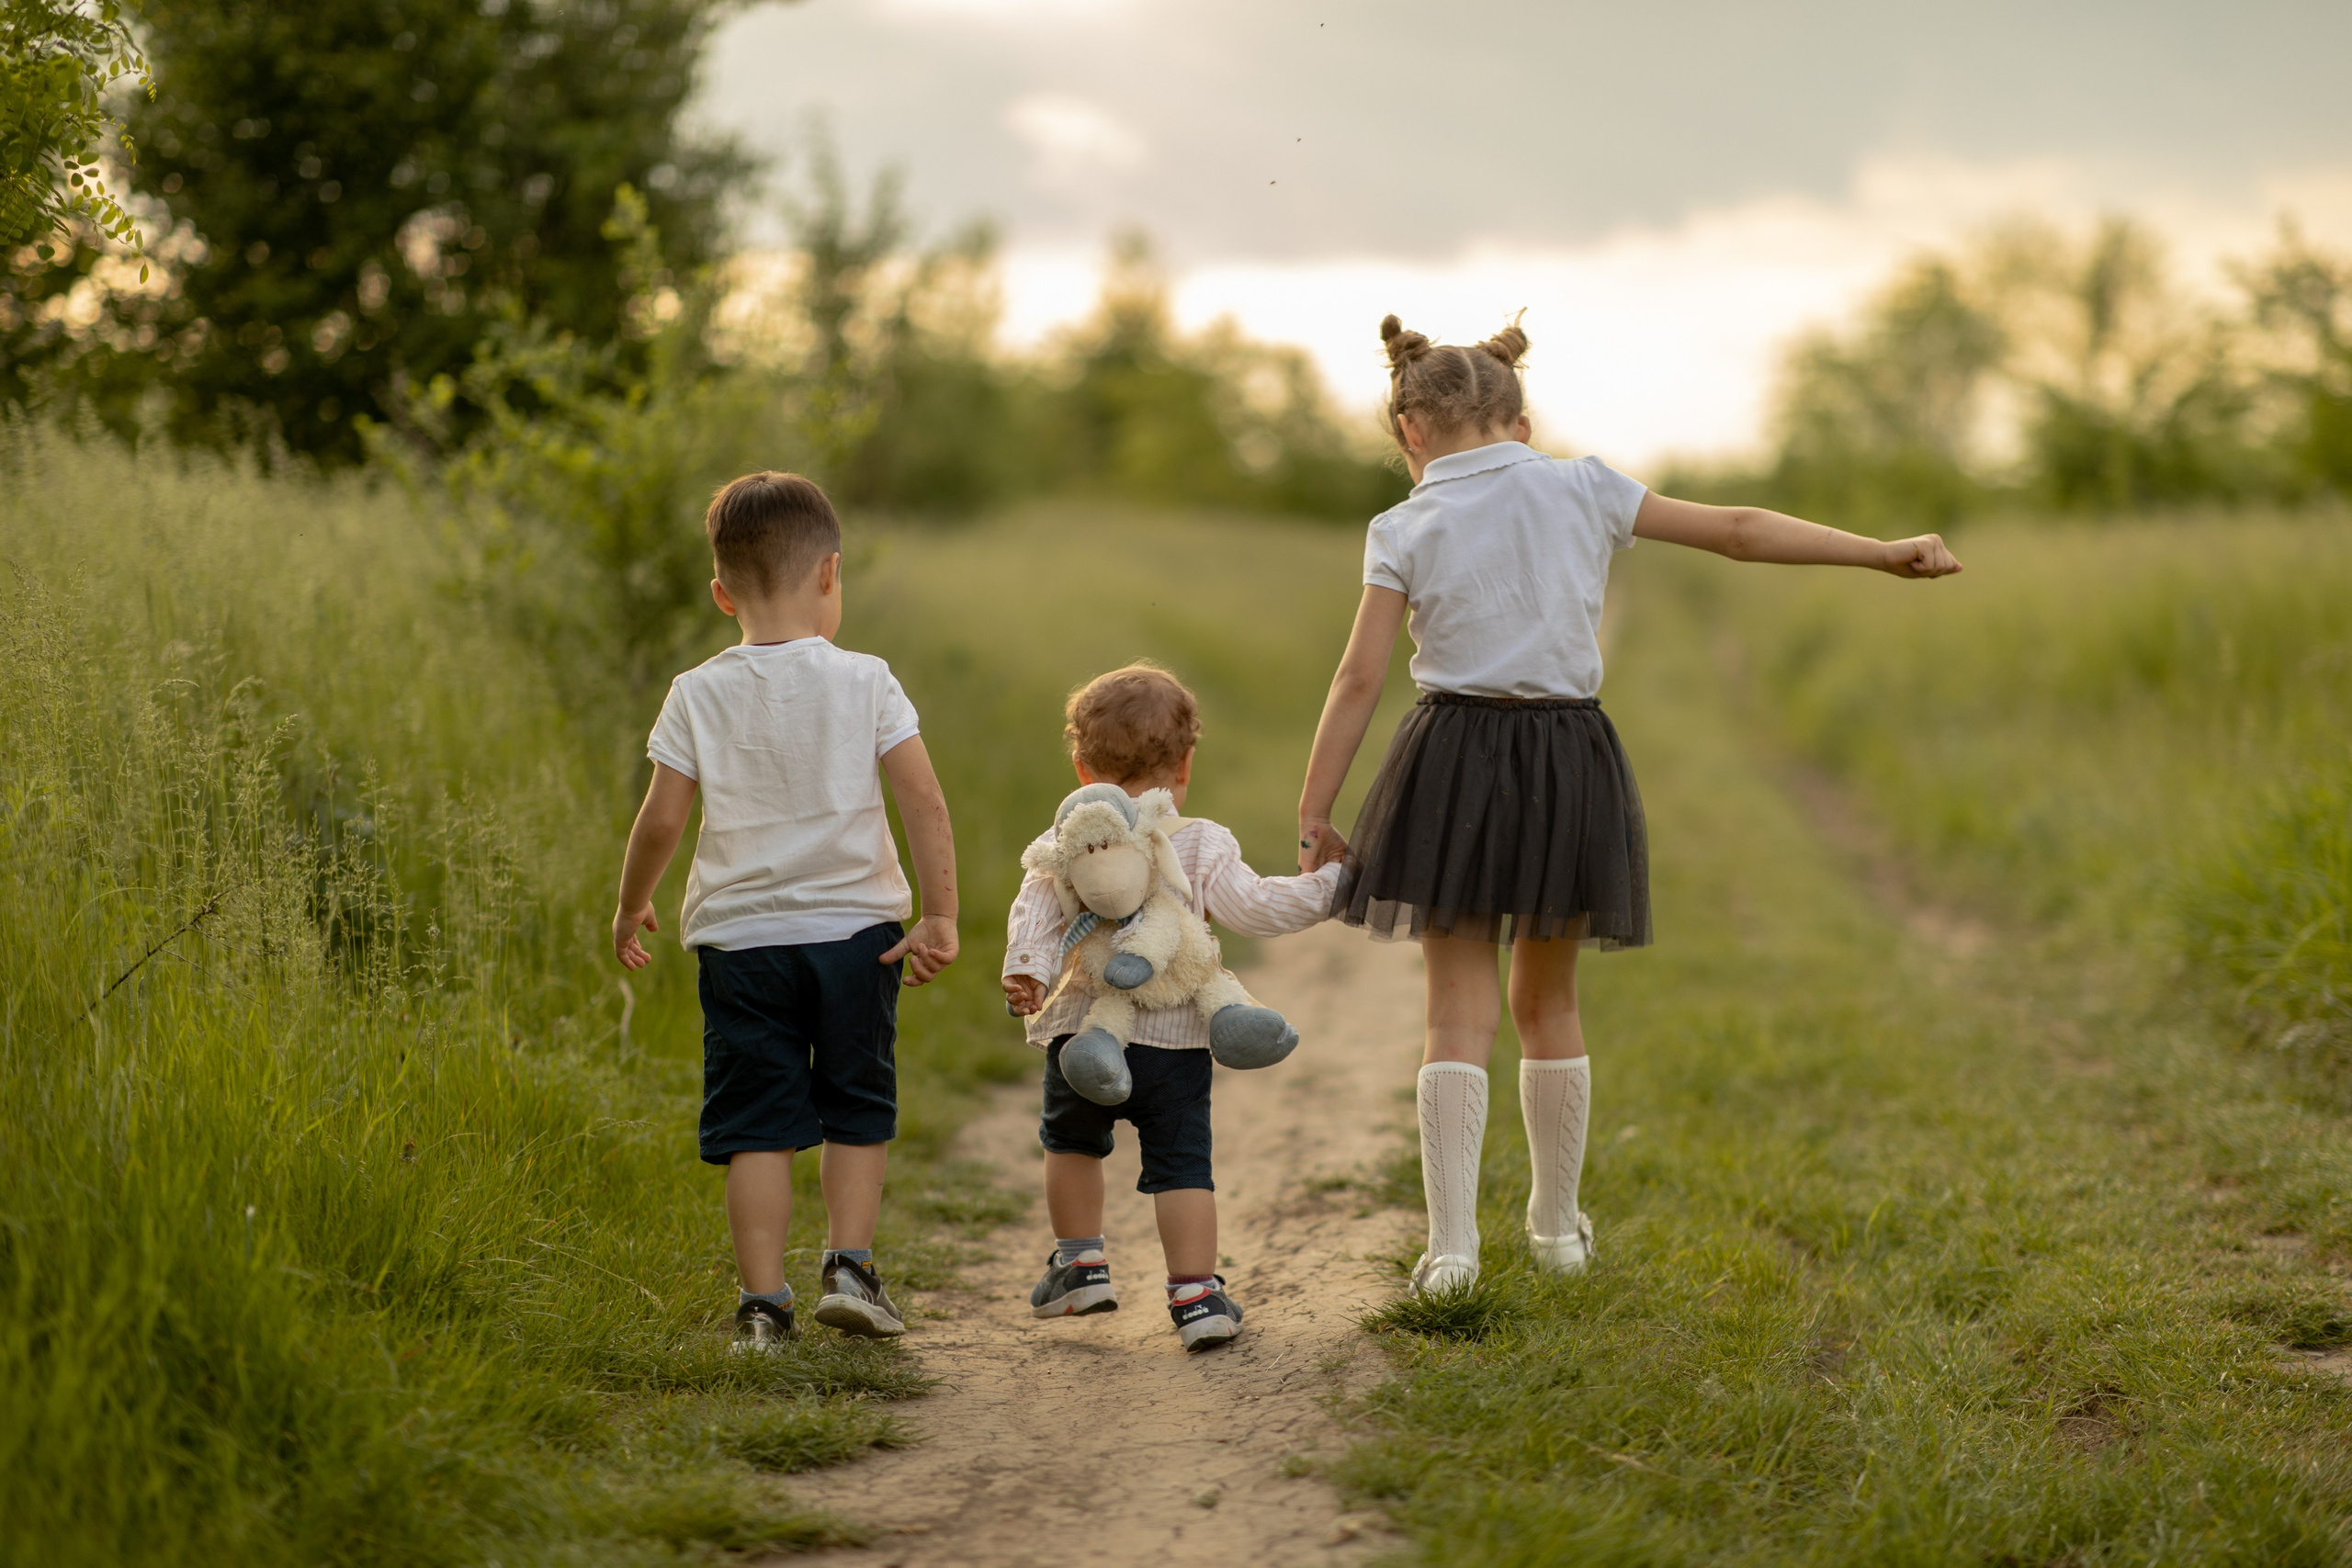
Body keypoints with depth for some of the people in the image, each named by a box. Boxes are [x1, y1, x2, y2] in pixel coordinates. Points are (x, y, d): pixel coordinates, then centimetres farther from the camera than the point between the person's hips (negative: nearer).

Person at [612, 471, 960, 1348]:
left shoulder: (698, 695, -1)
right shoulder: (864, 683, -3)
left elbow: (662, 820, -1)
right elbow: (925, 802, -8)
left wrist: (631, 908, 14)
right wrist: (940, 917, -5)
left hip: (741, 936, 0)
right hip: (855, 926, 0)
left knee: (757, 1126, 4)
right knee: (856, 1112, 16)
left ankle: (763, 1301, 1)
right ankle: (849, 1267, 9)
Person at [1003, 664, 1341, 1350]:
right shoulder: (1202, 845, -1)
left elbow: (1035, 913, -9)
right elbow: (1253, 907, -5)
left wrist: (1027, 971, -18)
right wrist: (1325, 885, 4)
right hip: (1174, 1039, -1)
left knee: (1071, 1141, 26)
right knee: (1181, 1163, 4)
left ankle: (1080, 1263, 29)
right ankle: (1196, 1292, -2)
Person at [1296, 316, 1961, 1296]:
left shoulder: (1405, 530, -2)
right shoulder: (1580, 490, 2)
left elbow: (1359, 680, -5)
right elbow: (1736, 531, 4)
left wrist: (1313, 813, 1)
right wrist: (1886, 554, 10)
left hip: (1454, 765, -2)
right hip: (1568, 761, 2)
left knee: (1460, 1011, 1)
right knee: (1549, 1002, 17)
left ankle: (1451, 1242, -7)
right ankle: (1558, 1225, 27)